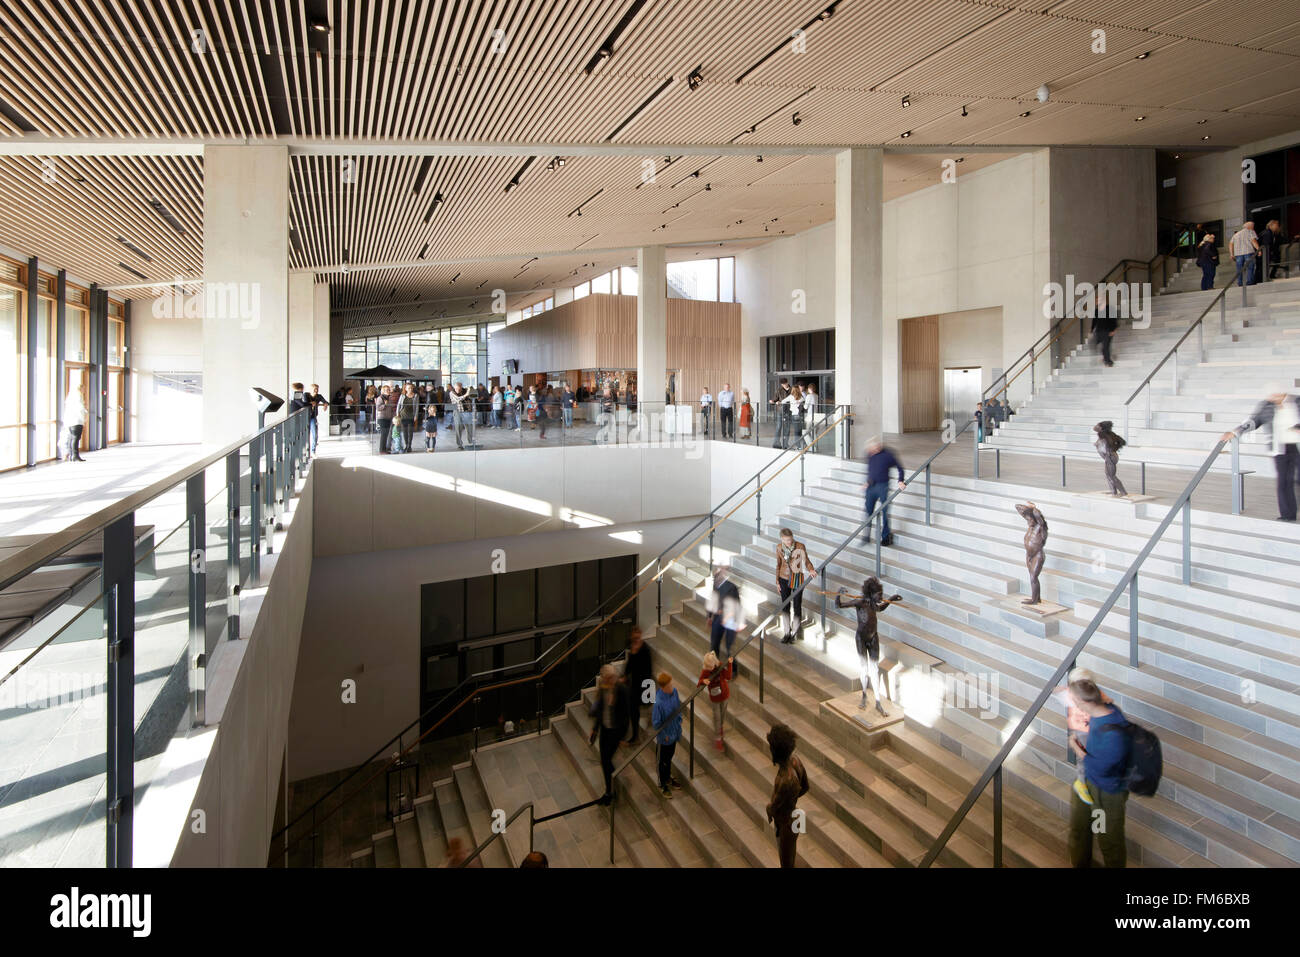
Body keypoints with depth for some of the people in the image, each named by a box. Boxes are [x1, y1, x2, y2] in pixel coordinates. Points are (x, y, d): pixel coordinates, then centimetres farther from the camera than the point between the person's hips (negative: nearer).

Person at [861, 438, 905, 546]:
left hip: (882, 486, -5)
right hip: (871, 486, 5)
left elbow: (900, 468, -4)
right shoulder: (870, 455, 4)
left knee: (884, 512, 3)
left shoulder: (888, 454, -11)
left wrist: (900, 481, -14)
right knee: (868, 511, 7)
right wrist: (867, 482, 12)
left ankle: (886, 537, 17)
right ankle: (867, 537, 15)